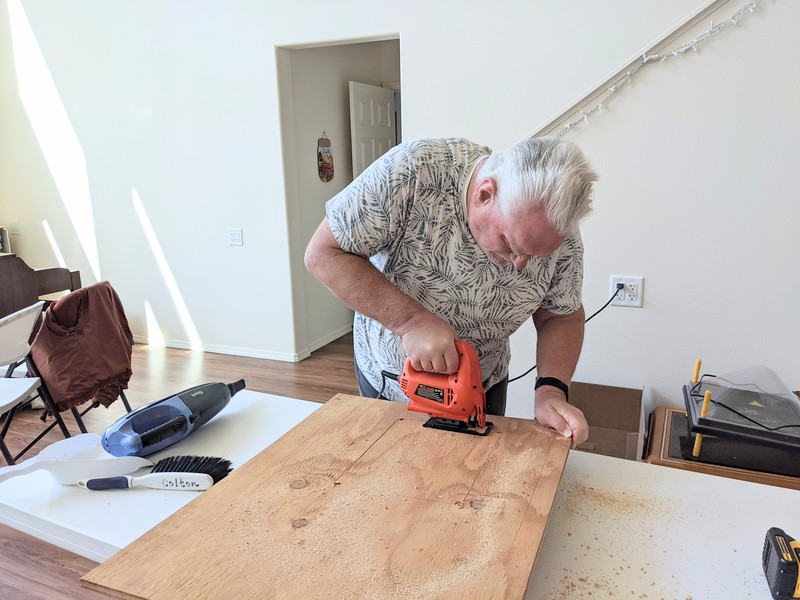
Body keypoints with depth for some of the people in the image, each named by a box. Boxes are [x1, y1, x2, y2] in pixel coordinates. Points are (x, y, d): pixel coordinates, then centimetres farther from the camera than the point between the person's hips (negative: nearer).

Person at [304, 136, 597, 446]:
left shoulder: (559, 231, -22)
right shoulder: (409, 172, -33)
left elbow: (562, 318, -8)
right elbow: (322, 253, -27)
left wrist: (551, 390, -25)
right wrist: (411, 320, -36)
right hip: (387, 378, 0)